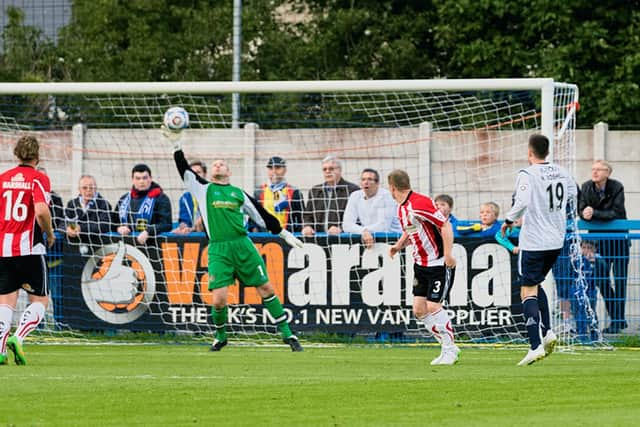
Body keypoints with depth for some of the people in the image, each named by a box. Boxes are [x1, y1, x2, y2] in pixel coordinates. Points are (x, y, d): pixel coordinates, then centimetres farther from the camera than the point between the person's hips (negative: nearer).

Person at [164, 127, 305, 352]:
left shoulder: (238, 193, 16)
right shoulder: (203, 189, 13)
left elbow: (261, 215, 21)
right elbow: (184, 170, 3)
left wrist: (284, 234, 21)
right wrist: (176, 145, -6)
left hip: (243, 246, 1)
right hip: (218, 249, -1)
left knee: (266, 288, 0)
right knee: (218, 299, -10)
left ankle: (287, 334, 9)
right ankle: (220, 336, 16)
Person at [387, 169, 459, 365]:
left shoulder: (419, 204, -21)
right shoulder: (401, 208, 9)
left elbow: (445, 225, -22)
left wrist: (448, 254, -27)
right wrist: (398, 246, 7)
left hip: (438, 263, -9)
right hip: (420, 263, 9)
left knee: (433, 307, -13)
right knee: (419, 309, 4)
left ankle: (450, 350, 1)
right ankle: (448, 347, 14)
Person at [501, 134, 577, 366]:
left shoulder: (527, 174, -14)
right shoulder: (561, 173, 6)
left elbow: (522, 201, -27)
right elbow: (572, 194, 23)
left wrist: (509, 220, -10)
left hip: (533, 242, -7)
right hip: (556, 241, 7)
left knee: (528, 293, -3)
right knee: (536, 285, 25)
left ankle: (536, 346, -12)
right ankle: (547, 331, 12)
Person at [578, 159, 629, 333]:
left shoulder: (617, 187, -14)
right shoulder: (586, 187, -3)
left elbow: (616, 213, -20)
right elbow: (581, 211, -4)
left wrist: (594, 214, -26)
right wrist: (585, 213, -28)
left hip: (618, 238, -4)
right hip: (599, 239, 4)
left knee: (619, 279, -4)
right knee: (601, 279, 4)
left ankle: (617, 320, 2)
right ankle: (618, 319, 16)